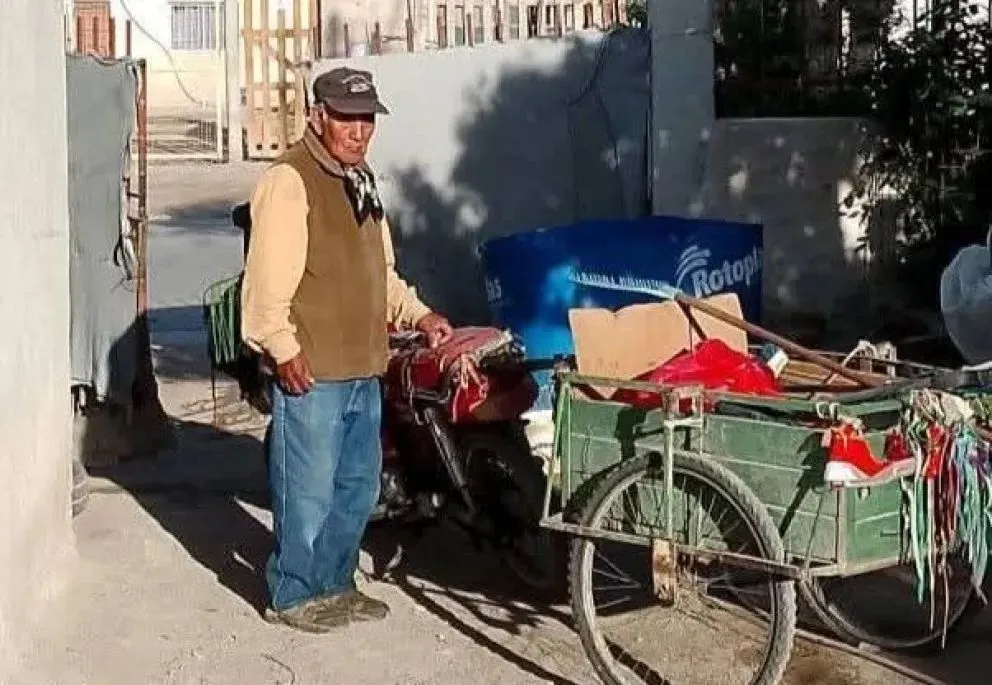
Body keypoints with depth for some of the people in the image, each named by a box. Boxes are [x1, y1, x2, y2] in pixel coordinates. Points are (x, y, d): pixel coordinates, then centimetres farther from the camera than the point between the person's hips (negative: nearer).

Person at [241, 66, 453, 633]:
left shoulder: (361, 180, 16)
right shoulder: (289, 181, -13)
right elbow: (269, 278, -18)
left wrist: (418, 314, 13)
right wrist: (284, 349, -22)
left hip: (363, 367, 9)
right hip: (310, 370, -9)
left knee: (359, 485, 16)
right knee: (308, 489, -1)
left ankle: (334, 583, 31)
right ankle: (293, 595, 14)